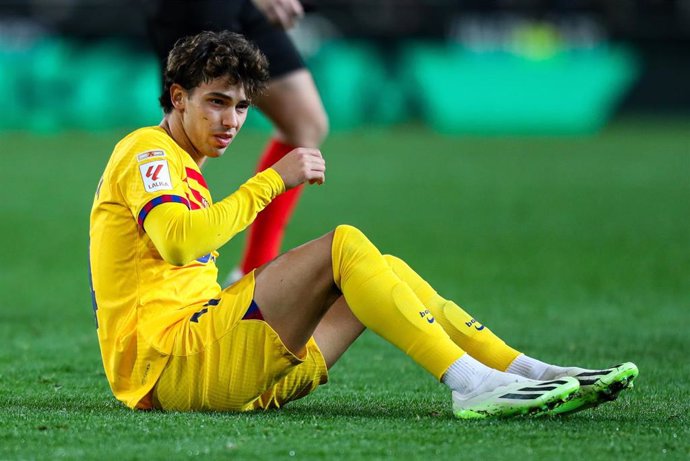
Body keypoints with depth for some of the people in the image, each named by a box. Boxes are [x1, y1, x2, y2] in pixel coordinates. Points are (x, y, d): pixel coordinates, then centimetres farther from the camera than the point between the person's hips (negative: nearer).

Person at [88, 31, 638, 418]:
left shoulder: (183, 170, 28)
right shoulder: (146, 152, -3)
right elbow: (179, 243, -24)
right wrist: (272, 180, -19)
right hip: (168, 366, -10)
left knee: (384, 270, 5)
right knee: (345, 244, -23)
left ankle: (531, 372, -6)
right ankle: (472, 384, -31)